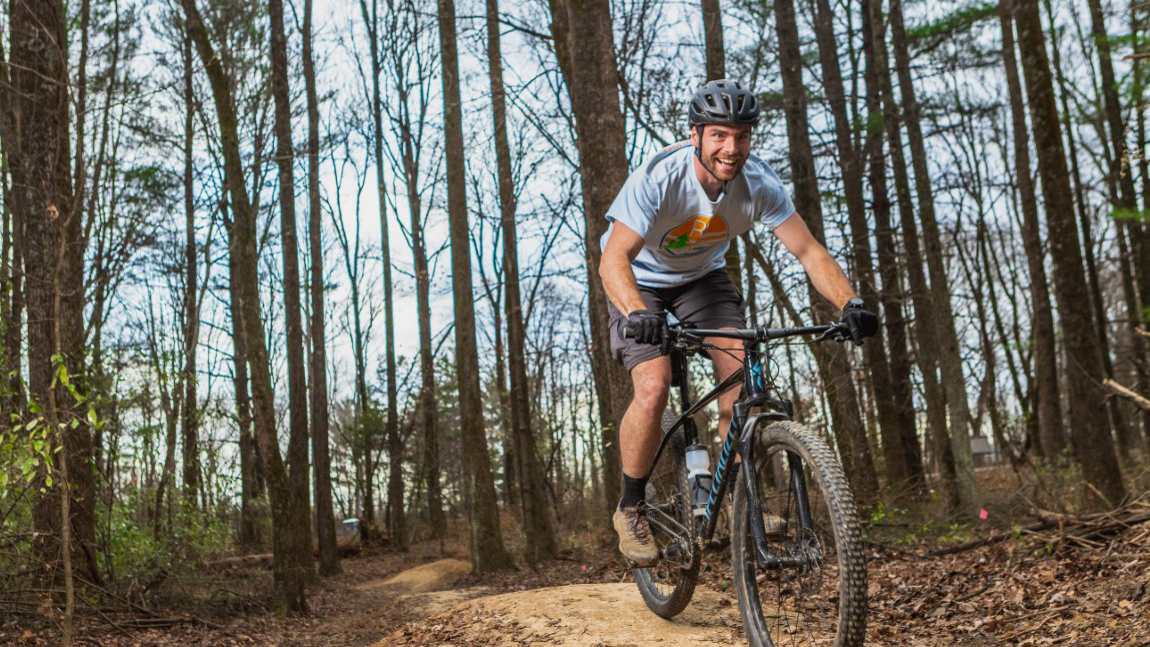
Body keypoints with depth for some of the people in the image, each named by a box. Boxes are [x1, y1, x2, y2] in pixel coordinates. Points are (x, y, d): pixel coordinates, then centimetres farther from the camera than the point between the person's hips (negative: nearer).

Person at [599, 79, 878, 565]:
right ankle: (631, 509, -2)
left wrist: (849, 303, -38)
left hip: (703, 277, 4)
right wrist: (637, 314, -59)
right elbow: (613, 259, -40)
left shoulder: (759, 182, -21)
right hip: (642, 283, -3)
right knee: (653, 389, -23)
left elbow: (809, 251, -21)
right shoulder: (658, 178, -33)